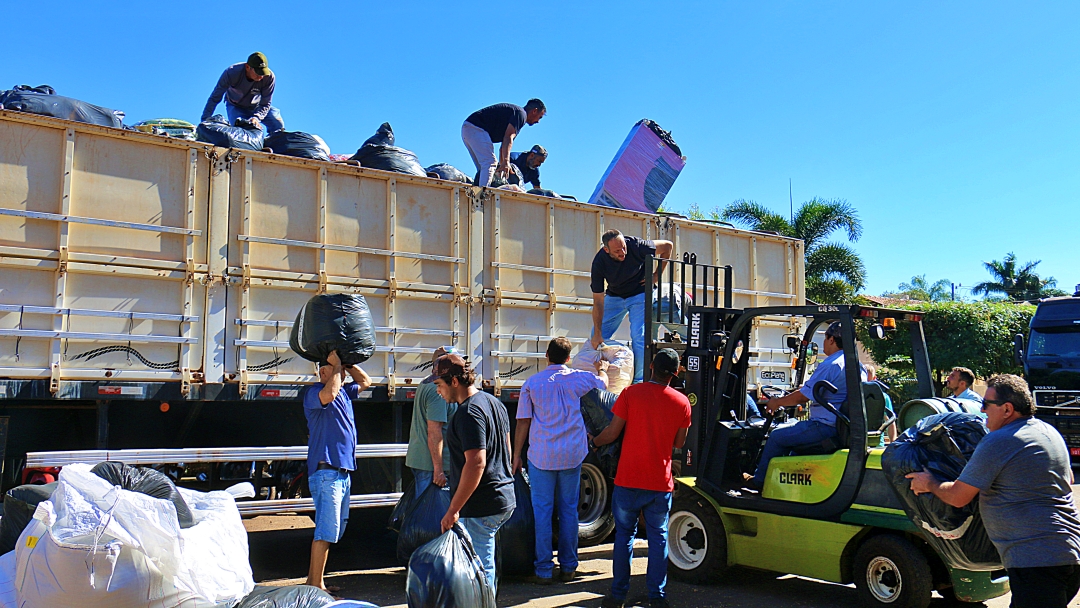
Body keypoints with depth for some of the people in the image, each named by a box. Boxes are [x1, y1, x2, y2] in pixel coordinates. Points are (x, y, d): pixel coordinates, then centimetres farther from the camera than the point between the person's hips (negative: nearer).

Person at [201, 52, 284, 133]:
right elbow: (215, 98, -24)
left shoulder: (269, 76, -29)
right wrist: (205, 120, -29)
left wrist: (256, 118, -44)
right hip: (235, 107, -2)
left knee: (278, 124, -21)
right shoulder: (232, 73, -31)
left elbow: (265, 104, -23)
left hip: (257, 106, 2)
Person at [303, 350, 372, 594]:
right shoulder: (314, 392, -8)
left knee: (334, 531, 13)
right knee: (326, 530, -9)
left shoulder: (345, 391, 16)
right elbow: (329, 394, -30)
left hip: (343, 471, 9)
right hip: (325, 471, -9)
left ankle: (313, 580, 22)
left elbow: (365, 382, 31)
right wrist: (336, 365, -16)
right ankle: (315, 586, -3)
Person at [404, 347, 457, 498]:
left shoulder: (425, 384, 14)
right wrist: (438, 469, -23)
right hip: (430, 463, -10)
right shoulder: (439, 390, -19)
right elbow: (434, 431, -24)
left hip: (417, 458, 10)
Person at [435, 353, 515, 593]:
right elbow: (506, 449, 22)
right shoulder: (494, 403, 13)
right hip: (505, 499, 10)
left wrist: (453, 509, -21)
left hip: (481, 507, -10)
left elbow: (476, 463, -25)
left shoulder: (468, 413, -18)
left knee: (481, 568, -2)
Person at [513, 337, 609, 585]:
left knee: (542, 510, 3)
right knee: (569, 509, 10)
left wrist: (516, 457, 6)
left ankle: (544, 570, 5)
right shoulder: (578, 378, 1)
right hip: (572, 454, 2)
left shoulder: (532, 382, -1)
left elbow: (523, 423, -1)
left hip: (541, 455, -1)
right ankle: (568, 566, 17)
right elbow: (603, 382, 22)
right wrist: (602, 368, 45)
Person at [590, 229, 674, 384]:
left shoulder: (636, 246, -29)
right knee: (596, 338, -2)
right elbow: (598, 301, -21)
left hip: (640, 294, -2)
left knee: (639, 337, -16)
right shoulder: (599, 262, -24)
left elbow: (668, 246, -12)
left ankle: (639, 381, -11)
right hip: (614, 296, 2)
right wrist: (597, 333, -23)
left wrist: (656, 276, -12)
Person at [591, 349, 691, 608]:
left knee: (624, 534, 10)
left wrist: (594, 441, 13)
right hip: (661, 483, 1)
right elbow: (679, 443, 6)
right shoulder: (682, 402, -2)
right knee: (658, 537, 11)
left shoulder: (630, 393, -7)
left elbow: (613, 432, -6)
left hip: (628, 480, -1)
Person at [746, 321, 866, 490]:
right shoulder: (858, 366, 11)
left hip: (826, 428, -10)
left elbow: (803, 397, -15)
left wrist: (777, 402, 2)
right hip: (846, 429, 10)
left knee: (777, 436, 5)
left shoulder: (830, 365, -18)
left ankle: (759, 481, 18)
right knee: (793, 432, 29)